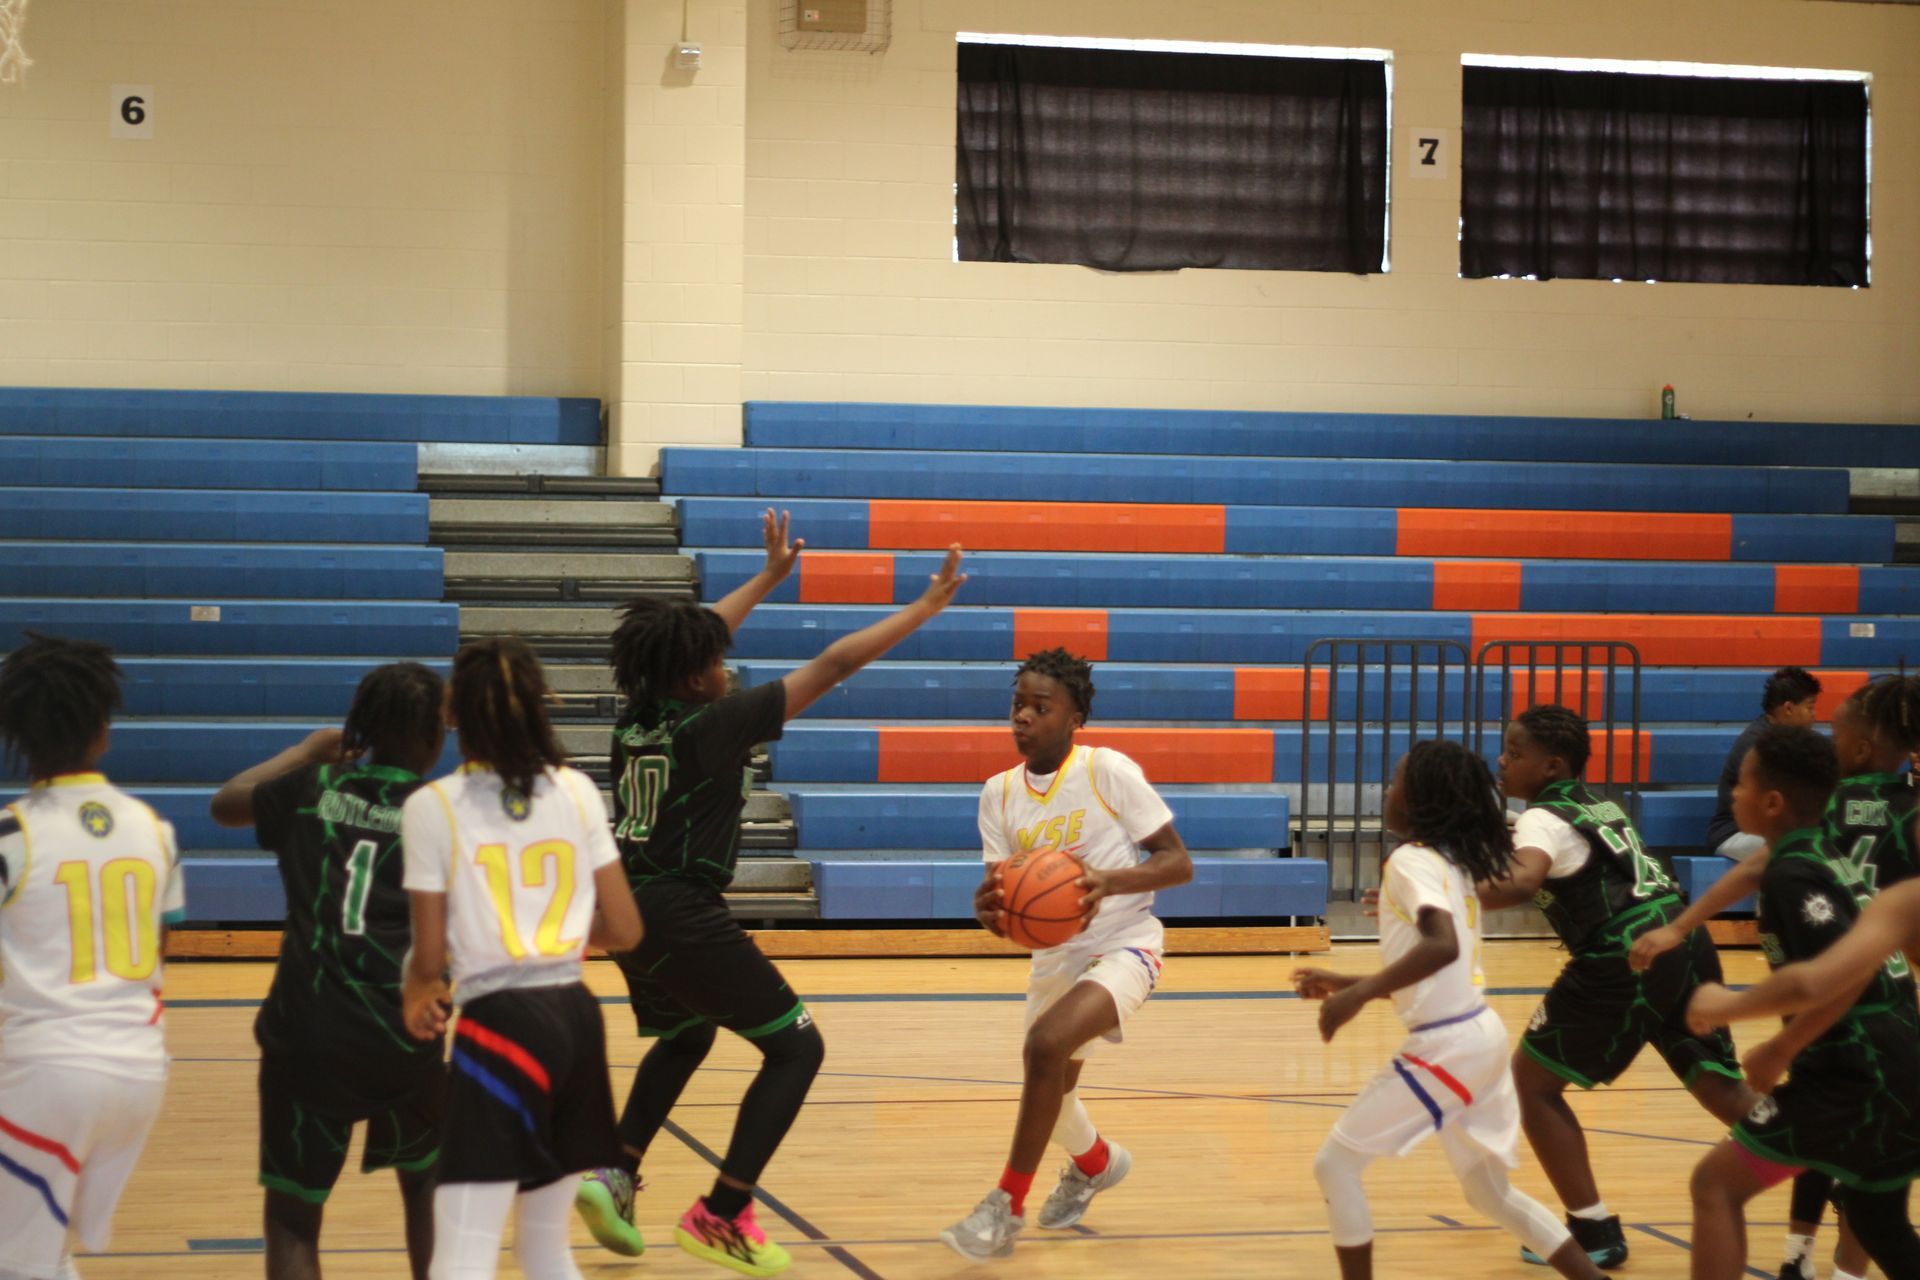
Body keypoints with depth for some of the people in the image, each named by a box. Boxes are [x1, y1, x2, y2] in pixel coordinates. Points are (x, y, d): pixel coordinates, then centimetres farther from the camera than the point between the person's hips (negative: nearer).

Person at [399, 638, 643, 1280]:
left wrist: (415, 997, 20)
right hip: (576, 1017, 5)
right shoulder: (577, 791, 5)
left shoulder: (432, 807, -5)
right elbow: (624, 930, 7)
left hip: (499, 1026, -5)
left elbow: (430, 959, -2)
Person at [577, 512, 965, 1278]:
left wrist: (770, 576, 34)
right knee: (796, 1047, 2)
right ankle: (721, 1216, -3)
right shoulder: (713, 724, -15)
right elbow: (833, 666, -13)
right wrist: (926, 608, -6)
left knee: (684, 1038, 31)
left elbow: (689, 641, 24)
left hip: (628, 907, 8)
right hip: (682, 915, -8)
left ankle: (615, 1174, 14)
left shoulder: (639, 715, 4)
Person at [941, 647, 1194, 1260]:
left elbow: (1178, 862, -14)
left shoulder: (1109, 771, -15)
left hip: (1123, 944, -6)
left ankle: (1007, 1206, -18)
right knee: (1049, 1093, 20)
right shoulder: (999, 792, 0)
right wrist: (990, 905, -27)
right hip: (1054, 955, 6)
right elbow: (998, 890, -1)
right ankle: (1095, 1163, 56)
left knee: (1046, 1044, -30)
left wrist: (1109, 879, -32)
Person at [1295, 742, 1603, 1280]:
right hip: (1477, 1036, 9)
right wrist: (1346, 983, 23)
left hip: (1446, 1047, -9)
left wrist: (1360, 994, -31)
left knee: (1335, 1164, 2)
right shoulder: (1452, 863, 15)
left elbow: (1442, 947, -31)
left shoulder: (1412, 860, -13)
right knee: (1490, 1193, 20)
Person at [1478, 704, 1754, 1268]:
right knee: (1727, 1093, 15)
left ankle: (1594, 1231, 3)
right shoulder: (1598, 806, 19)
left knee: (1532, 1081, 4)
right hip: (1684, 942, 8)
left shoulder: (1545, 819, -6)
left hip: (1627, 961, -8)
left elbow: (1520, 884, -27)